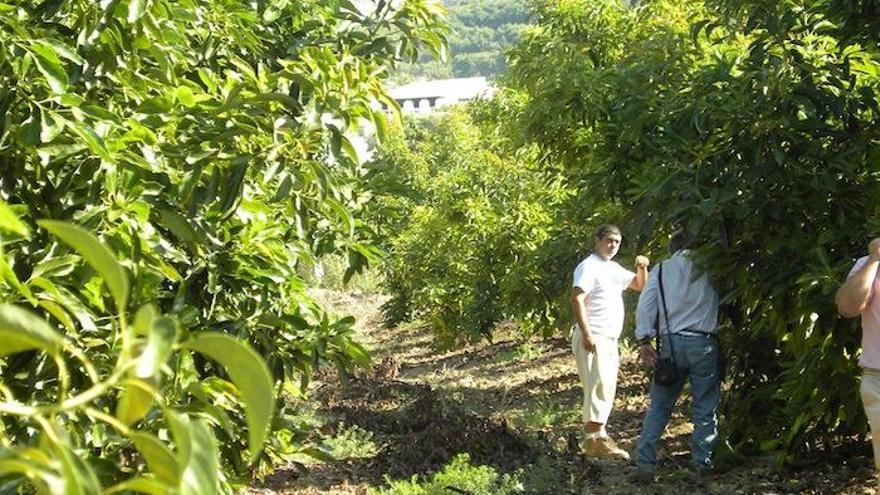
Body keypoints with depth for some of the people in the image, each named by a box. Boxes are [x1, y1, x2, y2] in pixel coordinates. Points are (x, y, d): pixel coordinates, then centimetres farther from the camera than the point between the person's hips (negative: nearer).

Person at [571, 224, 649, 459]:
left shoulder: (614, 269, 20)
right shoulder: (589, 267, -8)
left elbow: (639, 285, 30)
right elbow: (577, 300, -18)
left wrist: (642, 268, 7)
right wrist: (587, 334, -26)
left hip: (610, 340, 10)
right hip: (593, 339, -10)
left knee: (606, 389, 10)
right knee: (598, 386, -16)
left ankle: (595, 436, 15)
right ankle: (597, 440, -18)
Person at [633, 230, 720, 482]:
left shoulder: (661, 269, 7)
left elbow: (645, 305, 0)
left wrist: (644, 341, -1)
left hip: (671, 343, 2)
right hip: (703, 343, -1)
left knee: (659, 407, 7)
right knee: (705, 409, 9)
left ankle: (645, 464, 3)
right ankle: (701, 463, 12)